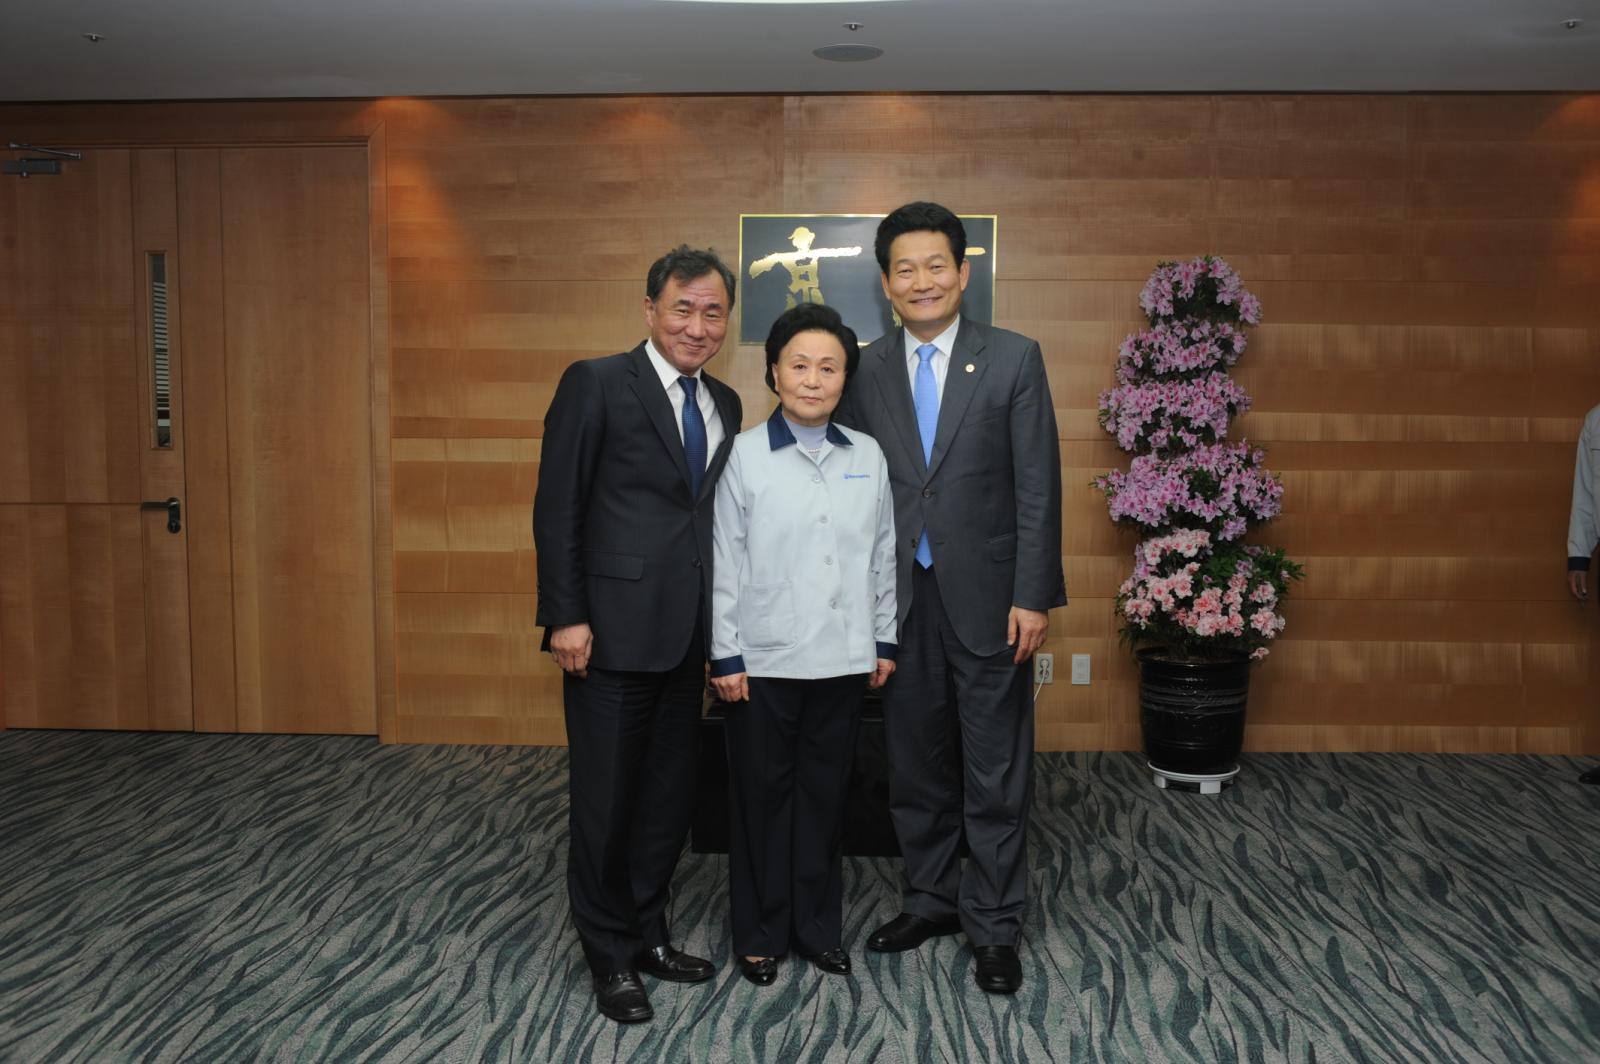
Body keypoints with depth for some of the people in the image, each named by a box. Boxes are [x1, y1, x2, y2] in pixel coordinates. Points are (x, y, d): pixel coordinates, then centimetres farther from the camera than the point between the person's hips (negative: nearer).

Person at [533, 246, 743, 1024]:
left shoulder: (724, 406, 12)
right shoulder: (596, 383, -6)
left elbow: (715, 514, 14)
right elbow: (556, 508, -9)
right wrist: (566, 617, -14)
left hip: (687, 636, 6)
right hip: (613, 630, -6)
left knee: (670, 796, 15)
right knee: (607, 799, 6)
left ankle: (648, 934, 32)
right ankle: (611, 957, 23)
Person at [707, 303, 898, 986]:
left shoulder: (868, 456, 3)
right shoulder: (744, 456, -5)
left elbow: (882, 554, 9)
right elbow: (726, 562, -4)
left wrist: (884, 640, 10)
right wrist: (726, 655, -6)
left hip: (843, 659, 3)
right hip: (763, 660, -2)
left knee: (825, 794, 13)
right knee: (762, 796, 9)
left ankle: (818, 927, 29)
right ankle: (761, 934, 25)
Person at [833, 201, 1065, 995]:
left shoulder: (1014, 359, -2)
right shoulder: (865, 371, 5)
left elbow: (1037, 485, -5)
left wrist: (1032, 595, -11)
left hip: (986, 595, -3)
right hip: (901, 599, 3)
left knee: (995, 772, 5)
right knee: (915, 765, 14)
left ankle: (993, 927, 20)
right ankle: (931, 899, 32)